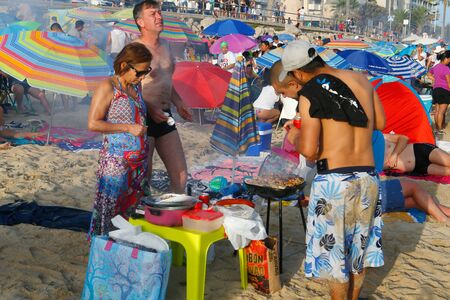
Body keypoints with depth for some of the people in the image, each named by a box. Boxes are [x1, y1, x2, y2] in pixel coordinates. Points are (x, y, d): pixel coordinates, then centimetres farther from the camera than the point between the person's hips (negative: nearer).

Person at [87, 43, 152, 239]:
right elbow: (93, 123, -15)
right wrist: (128, 128, -17)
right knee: (109, 209, -2)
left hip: (139, 161, 8)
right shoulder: (108, 87, -10)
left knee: (131, 209, 13)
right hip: (116, 160, -7)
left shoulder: (135, 87, 13)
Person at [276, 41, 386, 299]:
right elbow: (381, 123, 16)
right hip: (368, 177, 7)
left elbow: (309, 151, -17)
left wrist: (294, 137, 4)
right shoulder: (361, 79, 6)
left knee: (335, 250, 11)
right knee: (360, 245, 22)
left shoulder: (311, 93, -12)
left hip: (334, 181, -6)